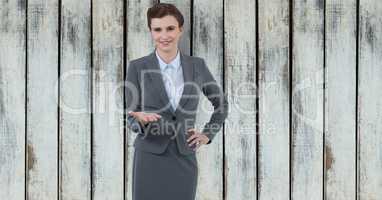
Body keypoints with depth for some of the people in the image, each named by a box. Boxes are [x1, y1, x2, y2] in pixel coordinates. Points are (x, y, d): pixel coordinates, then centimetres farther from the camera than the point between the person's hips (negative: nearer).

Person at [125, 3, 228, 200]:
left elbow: (221, 103, 18)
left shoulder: (197, 65, 4)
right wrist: (141, 119, -24)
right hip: (150, 160, -2)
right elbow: (131, 119, -3)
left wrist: (207, 135, 8)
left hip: (184, 159, 2)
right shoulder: (137, 67, -3)